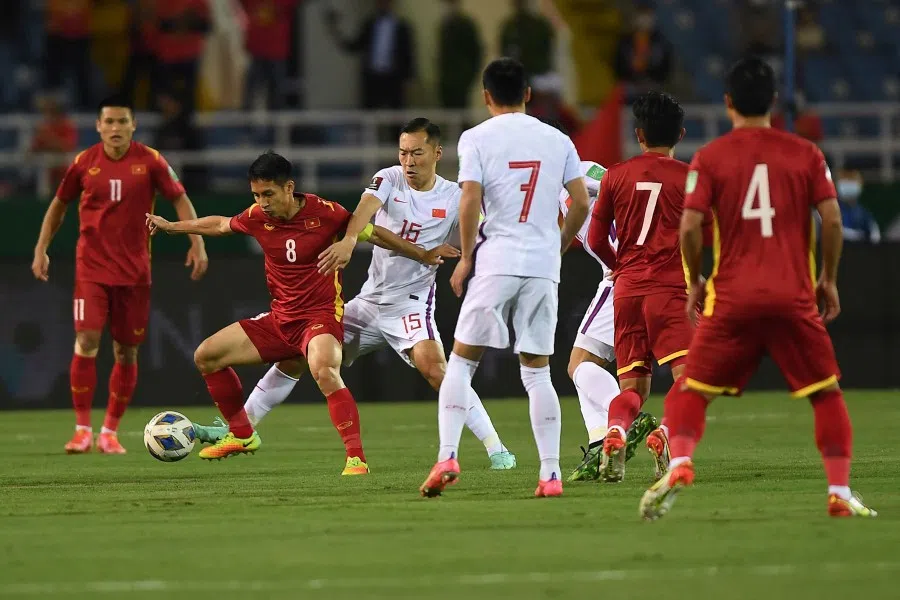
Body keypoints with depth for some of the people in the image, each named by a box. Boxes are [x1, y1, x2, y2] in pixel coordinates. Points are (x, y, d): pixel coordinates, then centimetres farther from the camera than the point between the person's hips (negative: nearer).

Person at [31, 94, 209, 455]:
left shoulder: (150, 161, -4)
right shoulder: (84, 163, 0)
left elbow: (180, 200, 3)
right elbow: (59, 205, 12)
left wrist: (197, 243, -8)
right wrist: (41, 249, 6)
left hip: (135, 270, 1)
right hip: (92, 268, 0)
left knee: (126, 352, 3)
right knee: (86, 342, -13)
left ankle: (110, 432, 15)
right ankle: (82, 429, -5)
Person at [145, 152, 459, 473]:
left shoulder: (324, 213, -16)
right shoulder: (257, 217, -3)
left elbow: (373, 233, -3)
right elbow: (220, 224, 19)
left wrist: (424, 254, -3)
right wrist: (170, 226, 29)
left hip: (321, 317, -7)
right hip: (280, 321, 7)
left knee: (324, 371, -37)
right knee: (206, 356, 5)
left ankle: (356, 457, -35)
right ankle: (241, 435, 21)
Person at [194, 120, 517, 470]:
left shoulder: (454, 199, -5)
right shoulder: (389, 180, -3)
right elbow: (367, 206, -25)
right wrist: (349, 239, -45)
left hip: (411, 305, -4)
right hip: (369, 301, 4)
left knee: (433, 367, -29)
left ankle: (496, 449, -23)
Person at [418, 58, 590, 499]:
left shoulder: (477, 138, -1)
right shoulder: (557, 140, 9)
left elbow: (470, 202, -10)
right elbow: (581, 203, 6)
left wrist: (465, 257, 1)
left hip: (495, 263, -3)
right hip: (543, 266, 3)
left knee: (461, 362, 7)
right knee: (537, 371, 8)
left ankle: (448, 456, -8)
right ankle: (550, 473, 1)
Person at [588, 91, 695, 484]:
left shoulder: (616, 176, 9)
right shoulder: (688, 176, 0)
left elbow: (595, 240, 10)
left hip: (627, 288, 4)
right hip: (670, 287, -4)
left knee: (632, 388, 9)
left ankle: (614, 434, -21)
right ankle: (666, 433, -37)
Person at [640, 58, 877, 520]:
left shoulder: (709, 157, 2)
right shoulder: (805, 154, 5)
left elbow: (689, 226, -6)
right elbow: (832, 220, -2)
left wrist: (694, 282, 9)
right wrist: (828, 280, 11)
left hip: (731, 299, 0)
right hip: (794, 297, 1)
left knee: (691, 390, 7)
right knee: (826, 393, 13)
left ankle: (679, 463, -18)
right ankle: (840, 494, 5)